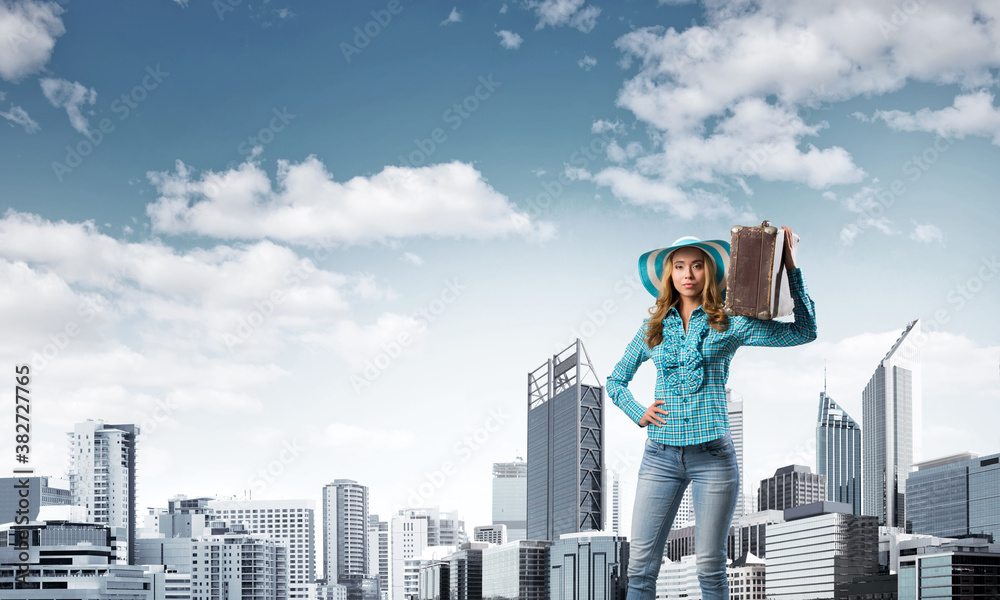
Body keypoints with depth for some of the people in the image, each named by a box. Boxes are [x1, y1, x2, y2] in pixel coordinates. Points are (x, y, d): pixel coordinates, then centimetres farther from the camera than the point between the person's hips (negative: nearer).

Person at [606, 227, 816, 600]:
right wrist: (638, 414, 4)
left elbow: (804, 332, -2)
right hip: (661, 455, 2)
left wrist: (790, 268, -5)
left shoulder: (729, 325, 3)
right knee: (640, 564, -3)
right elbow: (615, 381, 22)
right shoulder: (654, 328, 10)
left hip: (713, 456, -2)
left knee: (710, 567, 1)